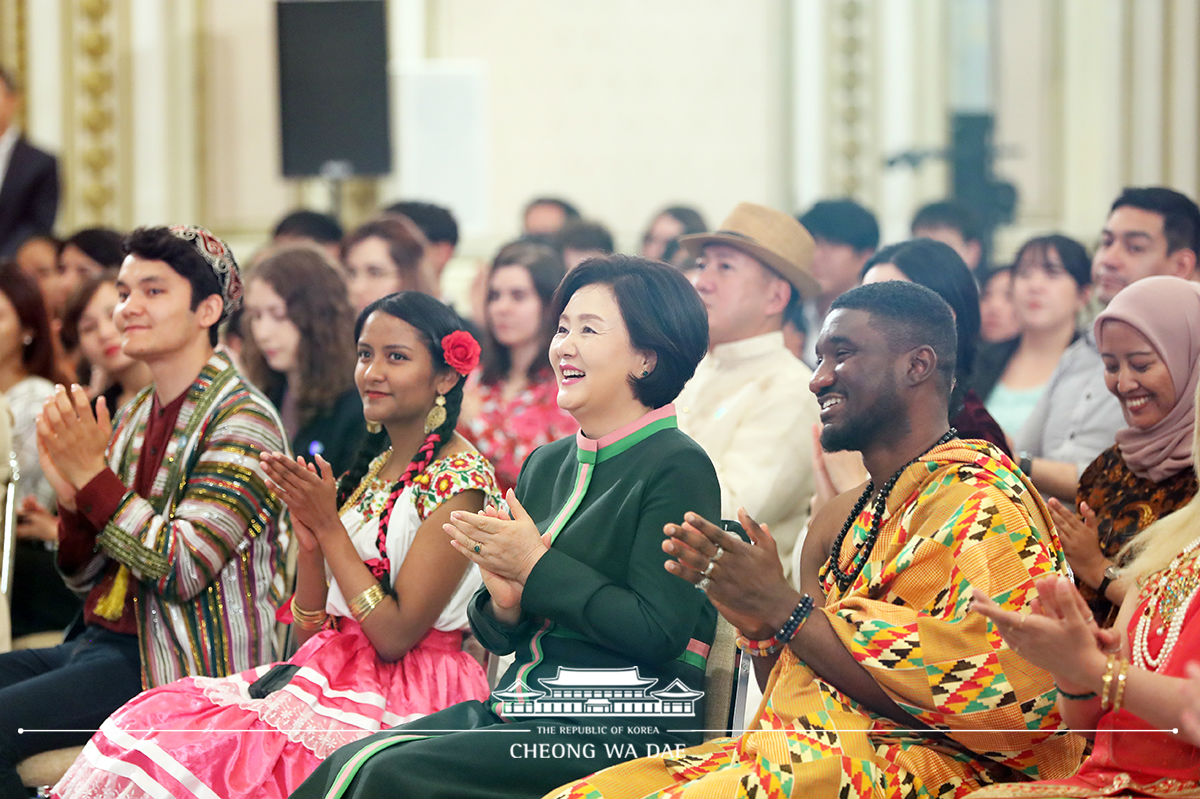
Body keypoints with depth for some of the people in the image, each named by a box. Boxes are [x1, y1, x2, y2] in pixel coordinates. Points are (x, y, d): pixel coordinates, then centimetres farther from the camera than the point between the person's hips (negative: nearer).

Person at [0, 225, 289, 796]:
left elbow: (183, 570, -19)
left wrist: (94, 476, -17)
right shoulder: (134, 417, 15)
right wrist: (71, 497, -4)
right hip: (103, 639, 8)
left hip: (184, 668, -8)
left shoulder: (243, 421, -9)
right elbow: (84, 579, 15)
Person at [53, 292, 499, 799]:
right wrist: (310, 543, -4)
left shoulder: (459, 479, -8)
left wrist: (330, 527, -10)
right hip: (330, 673, 8)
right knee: (146, 725, -14)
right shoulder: (372, 470, 16)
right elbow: (311, 632, 14)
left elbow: (395, 636, -14)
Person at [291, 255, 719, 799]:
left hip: (619, 730, -7)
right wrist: (506, 605, -5)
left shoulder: (678, 469, -6)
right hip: (520, 707, 7)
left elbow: (661, 633, -17)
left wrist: (537, 568, -11)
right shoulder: (545, 465, 16)